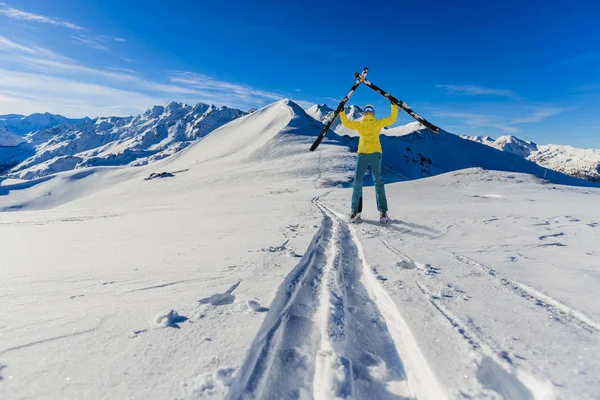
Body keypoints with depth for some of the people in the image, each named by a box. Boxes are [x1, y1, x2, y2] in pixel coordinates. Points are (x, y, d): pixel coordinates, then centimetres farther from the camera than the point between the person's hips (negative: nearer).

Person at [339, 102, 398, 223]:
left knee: (378, 181, -6)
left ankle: (383, 211, -2)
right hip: (362, 153, 2)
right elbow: (346, 123, 29)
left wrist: (394, 105, 12)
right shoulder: (359, 124, 20)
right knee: (357, 181, -4)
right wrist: (341, 111, 24)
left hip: (375, 153, -1)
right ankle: (356, 211, 3)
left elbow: (391, 119, 17)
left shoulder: (378, 123, 16)